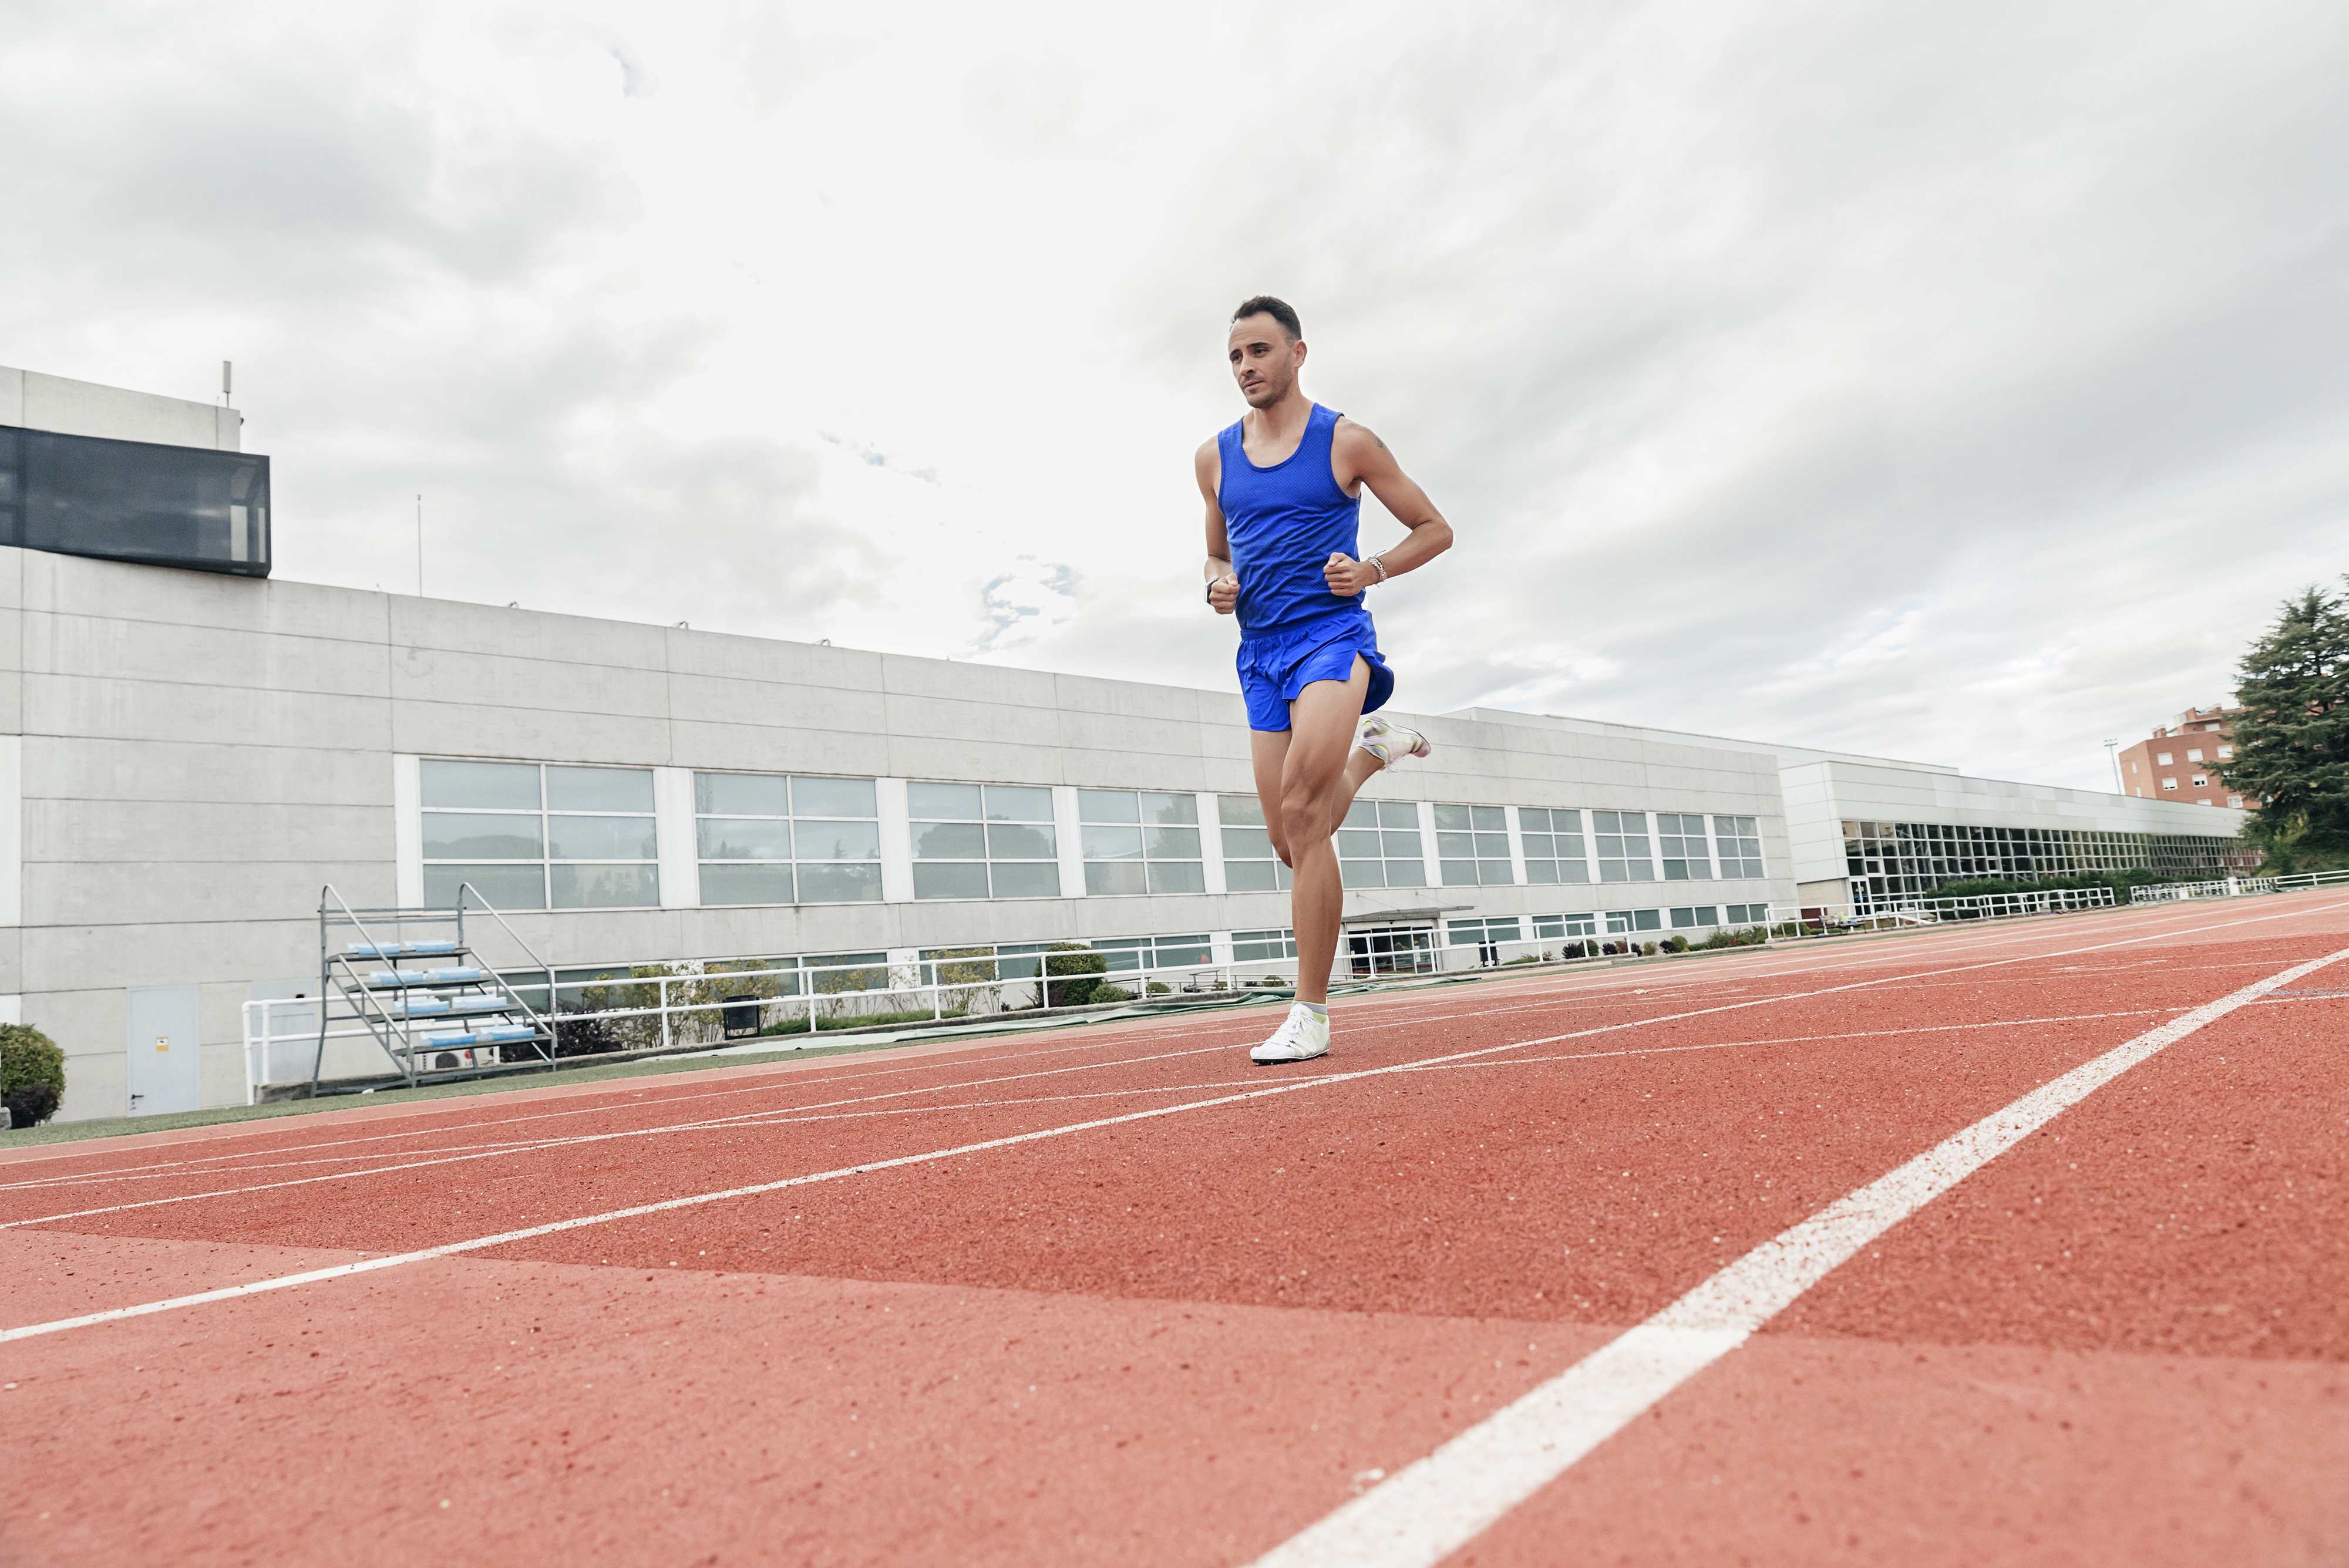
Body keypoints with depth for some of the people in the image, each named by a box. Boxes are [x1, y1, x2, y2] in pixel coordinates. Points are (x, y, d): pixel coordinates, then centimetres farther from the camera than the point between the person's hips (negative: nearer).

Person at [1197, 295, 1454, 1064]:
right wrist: (1218, 584, 2)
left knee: (1301, 811, -24)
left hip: (1331, 634, -5)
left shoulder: (1346, 442, 2)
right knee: (1291, 842, 6)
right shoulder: (1214, 457, 13)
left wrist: (1372, 570, -11)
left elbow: (1435, 529, 8)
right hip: (1260, 652, 5)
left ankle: (1310, 1013, -17)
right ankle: (1370, 747, 36)